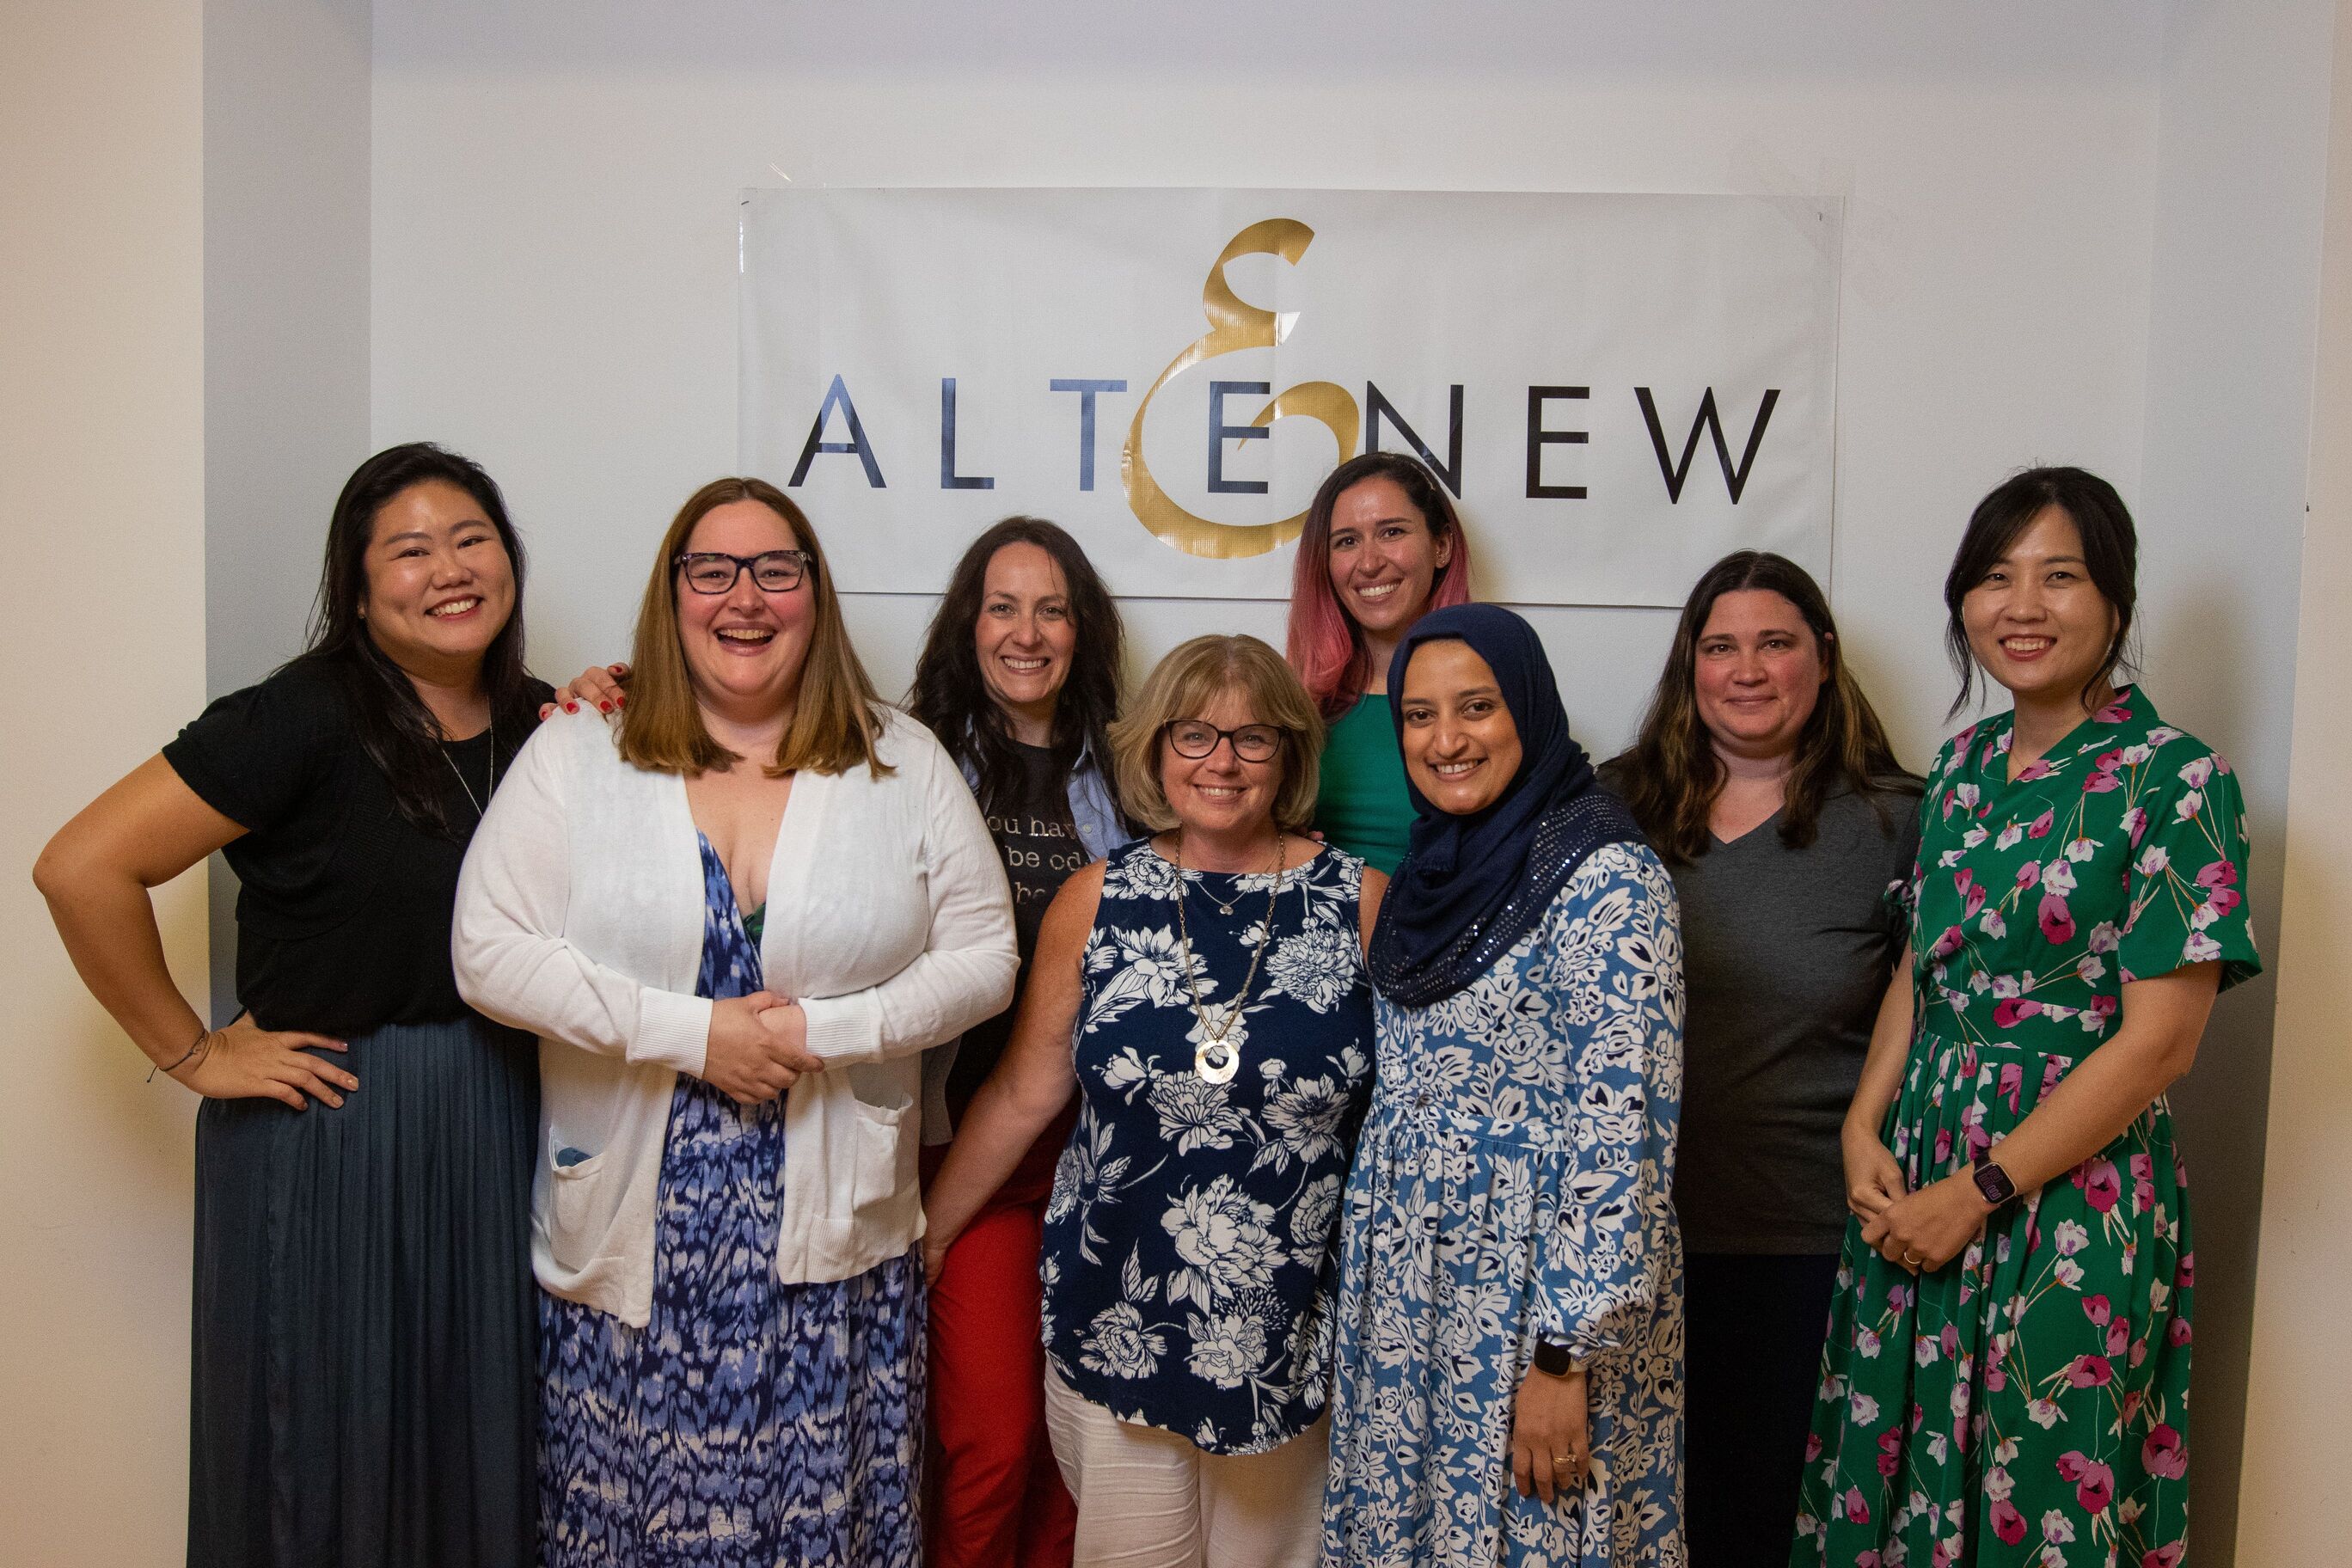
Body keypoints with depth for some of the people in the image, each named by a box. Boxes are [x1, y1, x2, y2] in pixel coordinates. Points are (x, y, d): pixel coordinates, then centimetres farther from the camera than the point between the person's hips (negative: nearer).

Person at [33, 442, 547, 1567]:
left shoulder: (539, 723, 3)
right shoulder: (306, 721, -15)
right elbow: (81, 868, -17)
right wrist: (190, 1054, -11)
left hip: (499, 1126, 5)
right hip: (327, 1128, -5)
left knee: (478, 1433, 17)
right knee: (327, 1445, 12)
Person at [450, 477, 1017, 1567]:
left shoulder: (905, 763, 3)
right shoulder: (576, 754, 2)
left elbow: (982, 959, 1)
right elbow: (491, 951, -6)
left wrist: (823, 1032, -13)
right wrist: (691, 1032, -14)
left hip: (835, 1232, 0)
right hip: (631, 1230, 0)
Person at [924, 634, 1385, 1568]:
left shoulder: (1360, 901, -4)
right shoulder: (1096, 902, -1)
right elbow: (1021, 1095, 5)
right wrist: (922, 1237, 9)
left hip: (1293, 1332, 0)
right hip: (1114, 1327, 1)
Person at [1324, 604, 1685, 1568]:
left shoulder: (1606, 878, -16)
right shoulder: (1439, 869, 8)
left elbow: (1618, 1127, -20)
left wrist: (1563, 1359, -20)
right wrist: (1367, 1291, 14)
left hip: (1535, 1301, -7)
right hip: (1408, 1302, 7)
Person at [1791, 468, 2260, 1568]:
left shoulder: (2174, 779, -11)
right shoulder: (1965, 764, 8)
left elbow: (2158, 1039, -15)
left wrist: (1975, 1192, -14)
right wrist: (1866, 1128, -2)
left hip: (2071, 1193, -5)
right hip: (1908, 1183, 6)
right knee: (1895, 1479, 15)